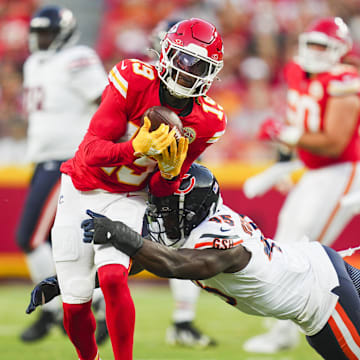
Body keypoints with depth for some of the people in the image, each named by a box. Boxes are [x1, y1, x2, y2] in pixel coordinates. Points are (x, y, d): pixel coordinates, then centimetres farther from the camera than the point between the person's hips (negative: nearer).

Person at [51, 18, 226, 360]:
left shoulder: (207, 122, -11)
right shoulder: (134, 81, -22)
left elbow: (161, 191, -2)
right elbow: (90, 151, -24)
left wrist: (170, 170, -24)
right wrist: (138, 148, -40)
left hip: (128, 198, 1)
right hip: (81, 190, -1)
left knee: (112, 277, -27)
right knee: (75, 305, -2)